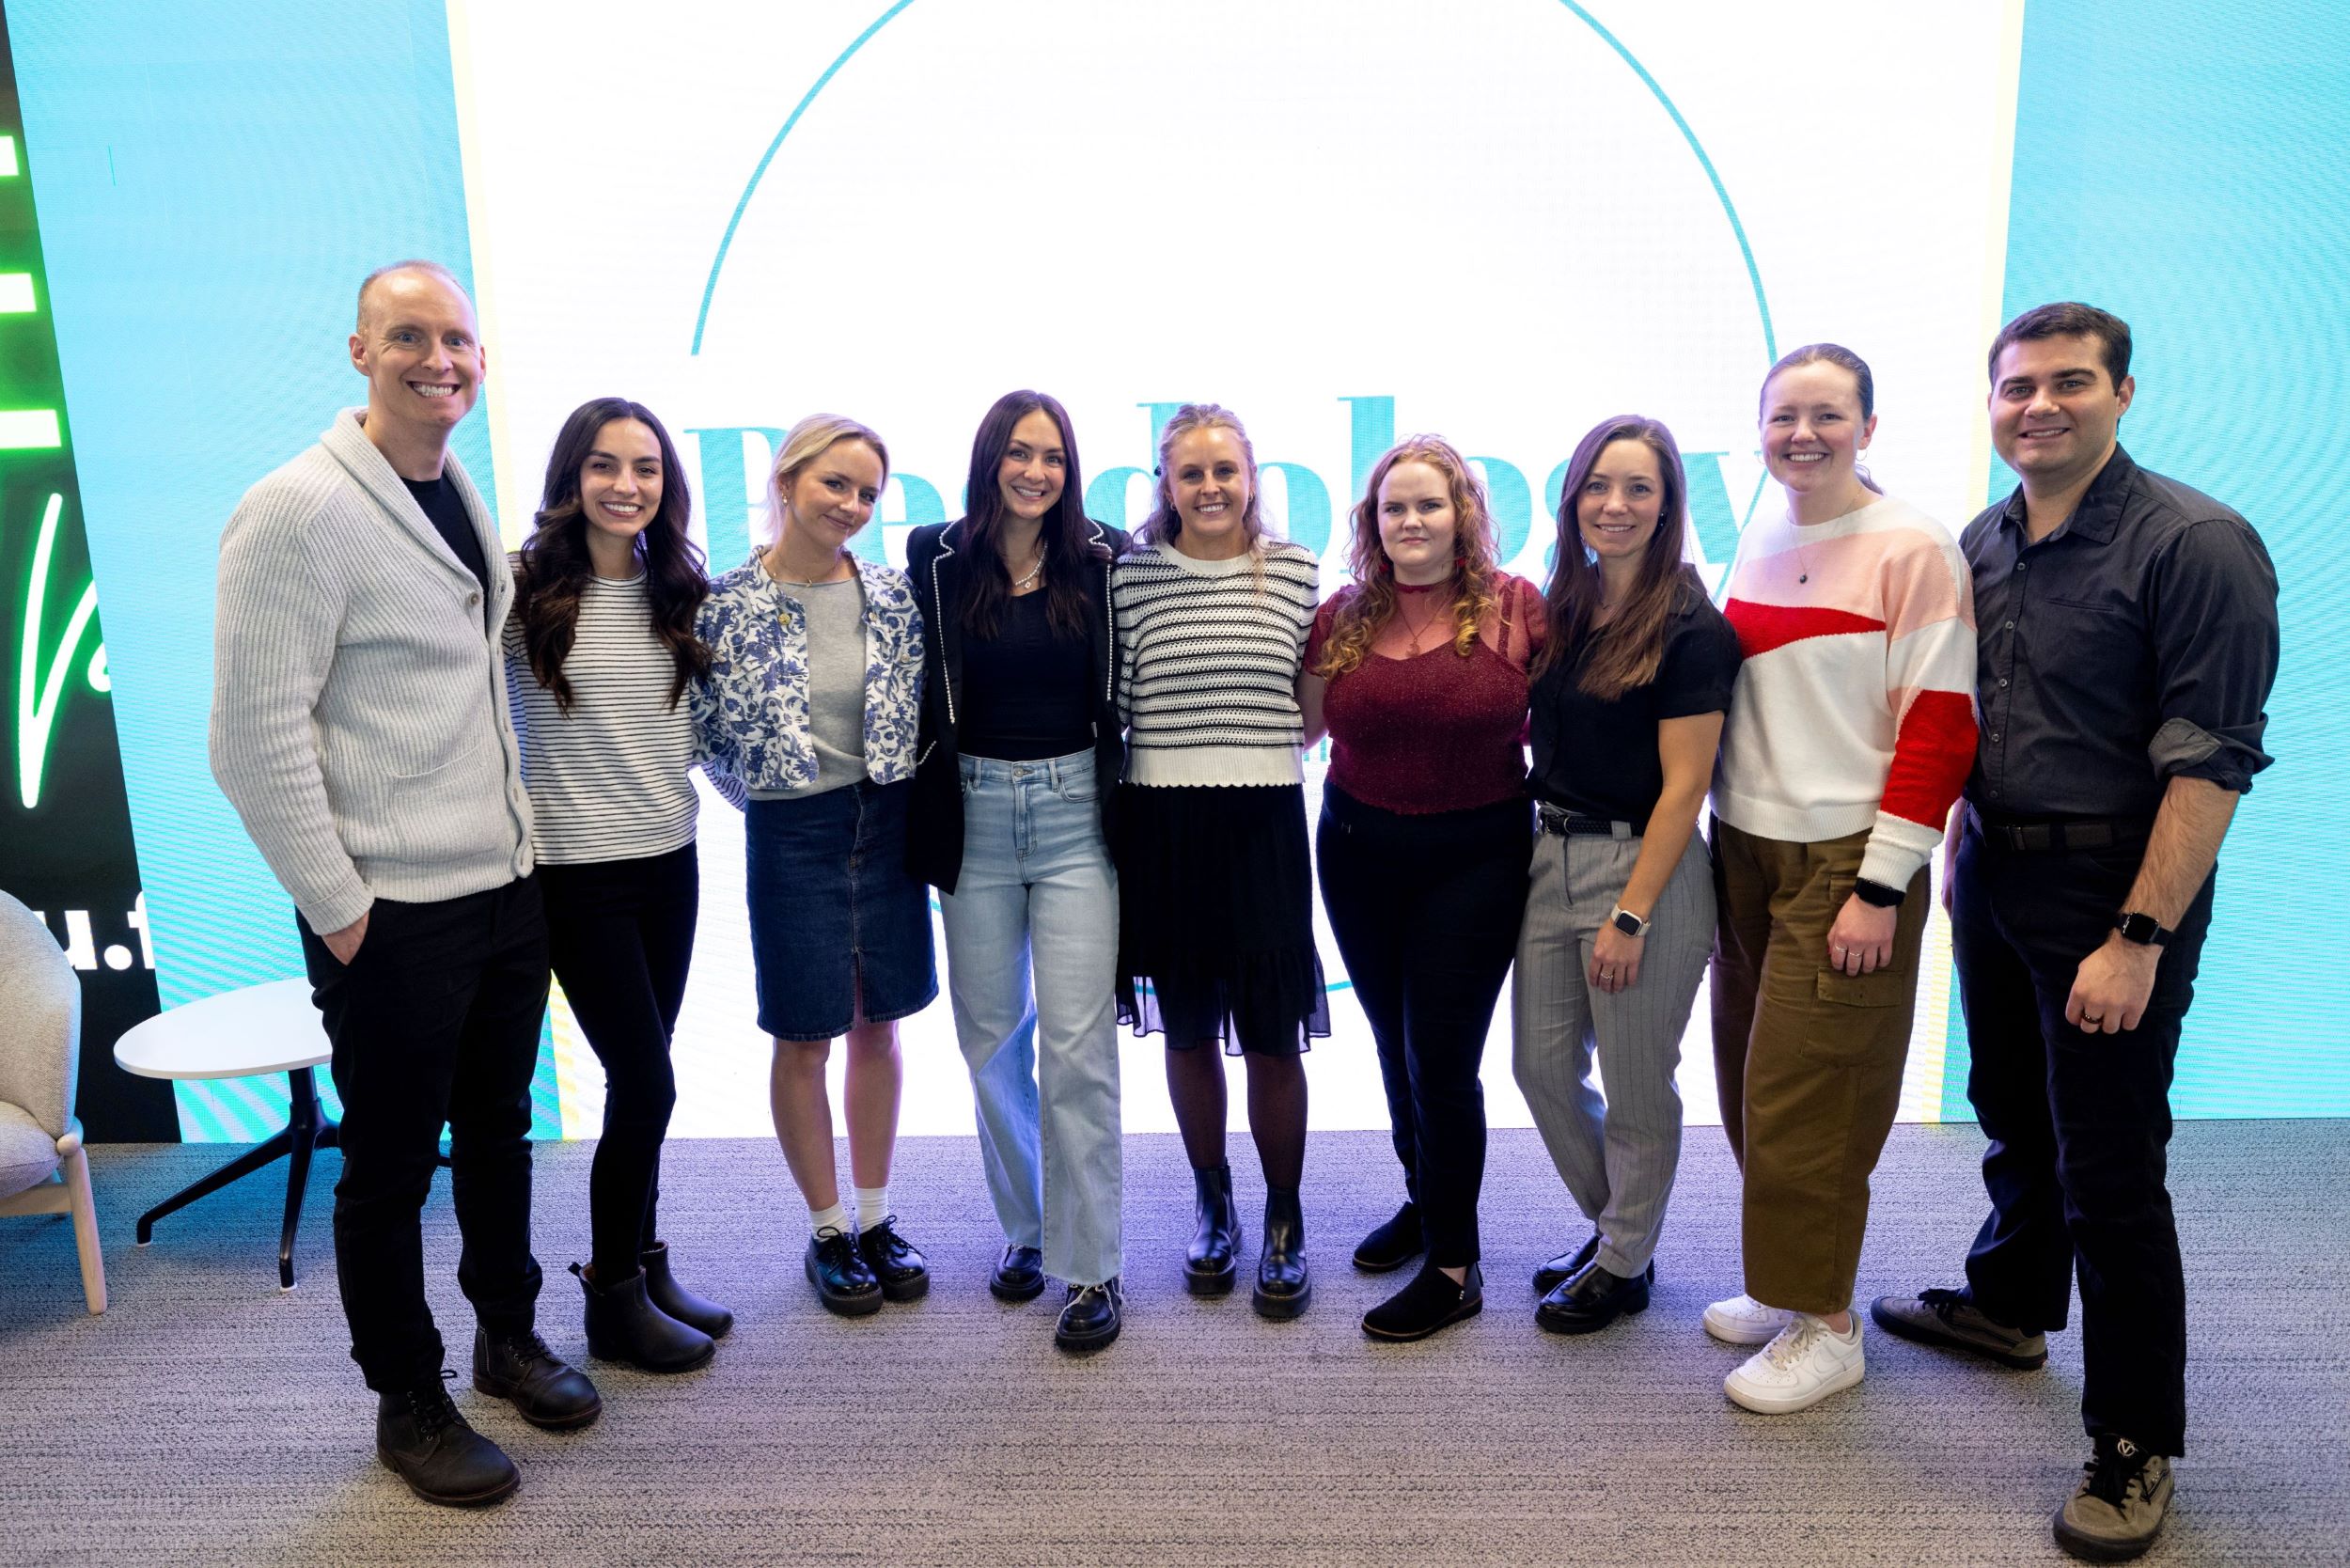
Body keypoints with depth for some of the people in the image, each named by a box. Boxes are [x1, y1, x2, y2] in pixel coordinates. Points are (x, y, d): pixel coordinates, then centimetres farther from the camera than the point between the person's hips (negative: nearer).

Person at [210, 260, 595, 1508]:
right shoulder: (297, 511, -14)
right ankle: (408, 1404, 28)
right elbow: (254, 738, -17)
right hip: (391, 913, -7)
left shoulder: (463, 494, 10)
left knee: (499, 1127, 20)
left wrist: (513, 831, 14)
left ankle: (508, 1336, 39)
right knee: (391, 1167, 9)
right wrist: (339, 909, -14)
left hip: (505, 884, 7)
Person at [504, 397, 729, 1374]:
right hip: (576, 870, -5)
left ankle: (644, 1266, 30)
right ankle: (612, 1299, 18)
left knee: (642, 1081, 13)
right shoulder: (526, 589, -10)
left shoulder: (681, 592, 6)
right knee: (646, 1084, -2)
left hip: (668, 861, 5)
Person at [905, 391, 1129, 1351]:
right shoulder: (938, 562, 1)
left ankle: (1090, 1267, 6)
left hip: (1076, 813, -2)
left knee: (1077, 1044, -5)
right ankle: (1023, 1230, 30)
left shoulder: (1103, 562, 0)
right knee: (992, 1039, 11)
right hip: (975, 814, 2)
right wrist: (928, 819, 2)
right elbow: (918, 695, 5)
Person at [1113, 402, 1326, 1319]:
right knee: (1187, 1029, 13)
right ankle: (1212, 1205, 33)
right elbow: (1115, 705, 4)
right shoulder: (1130, 575, 1)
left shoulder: (1295, 571, 2)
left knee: (1272, 1035, 2)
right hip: (1161, 827, 1)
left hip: (1263, 821, 0)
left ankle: (1284, 1222, 23)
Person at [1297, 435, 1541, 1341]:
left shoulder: (1516, 607, -8)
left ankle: (1454, 1266, 14)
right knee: (1395, 1045, 17)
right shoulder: (1343, 618, 1)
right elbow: (1301, 728, 10)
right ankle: (1424, 1198, 41)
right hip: (1360, 855, 4)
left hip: (1475, 859, -4)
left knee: (1442, 1058, -2)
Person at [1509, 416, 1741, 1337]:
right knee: (1542, 1066, 12)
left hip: (1645, 867, -6)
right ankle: (1609, 1226, 36)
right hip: (1552, 855, 7)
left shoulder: (1689, 629, -11)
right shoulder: (1564, 610, 8)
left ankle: (1626, 1264, 29)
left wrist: (1630, 916, -15)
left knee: (1636, 1087, 7)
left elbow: (1682, 786, -13)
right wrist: (1546, 848, 7)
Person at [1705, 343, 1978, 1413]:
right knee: (1750, 1083, 13)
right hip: (1745, 847, 7)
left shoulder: (1913, 549, -9)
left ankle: (1827, 1328, 16)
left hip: (1847, 860, -7)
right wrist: (1719, 842, 12)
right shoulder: (1757, 541, 10)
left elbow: (1941, 726, -13)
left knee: (1805, 1094, -2)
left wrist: (1881, 887, -16)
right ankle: (1785, 1283, 30)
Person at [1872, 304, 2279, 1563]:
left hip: (2115, 889, -7)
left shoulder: (2195, 544, -15)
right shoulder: (1984, 543, 7)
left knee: (2107, 1167, 0)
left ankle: (2133, 1443, 17)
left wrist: (2140, 938, -22)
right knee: (2012, 1115, 22)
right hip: (1993, 871, 7)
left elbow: (2211, 760, -19)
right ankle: (2008, 1304, 45)